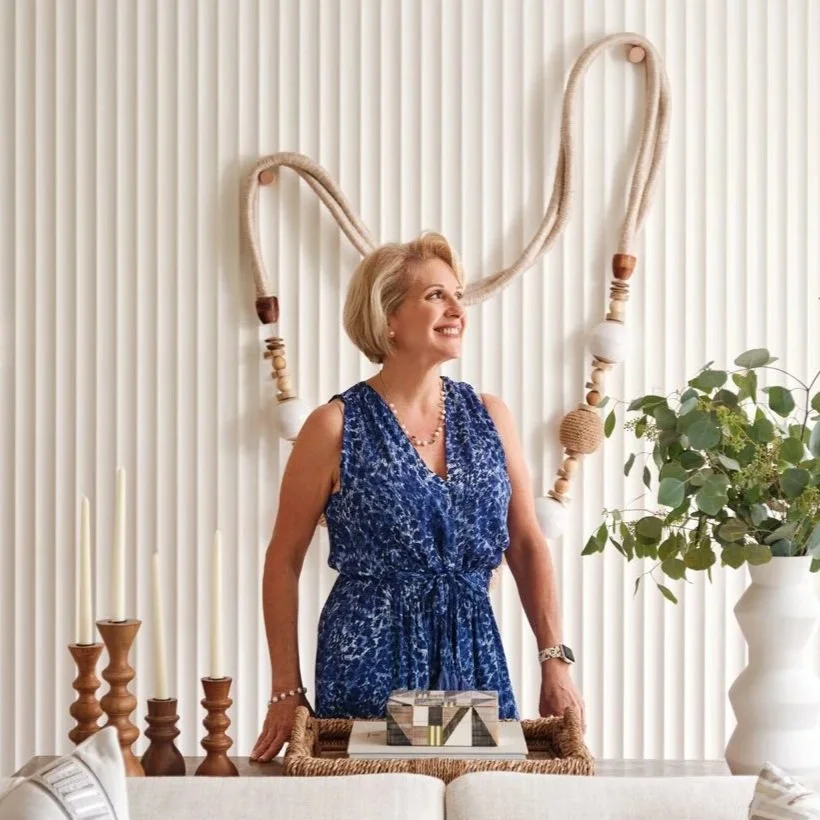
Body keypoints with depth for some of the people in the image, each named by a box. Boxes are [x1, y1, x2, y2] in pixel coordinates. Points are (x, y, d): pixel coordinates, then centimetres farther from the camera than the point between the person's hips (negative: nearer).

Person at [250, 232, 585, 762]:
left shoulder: (489, 417, 6)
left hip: (475, 661, 4)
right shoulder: (337, 427, -6)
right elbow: (284, 560, -1)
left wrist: (555, 664, 1)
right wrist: (287, 692, -4)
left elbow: (528, 545, 9)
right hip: (369, 665, -3)